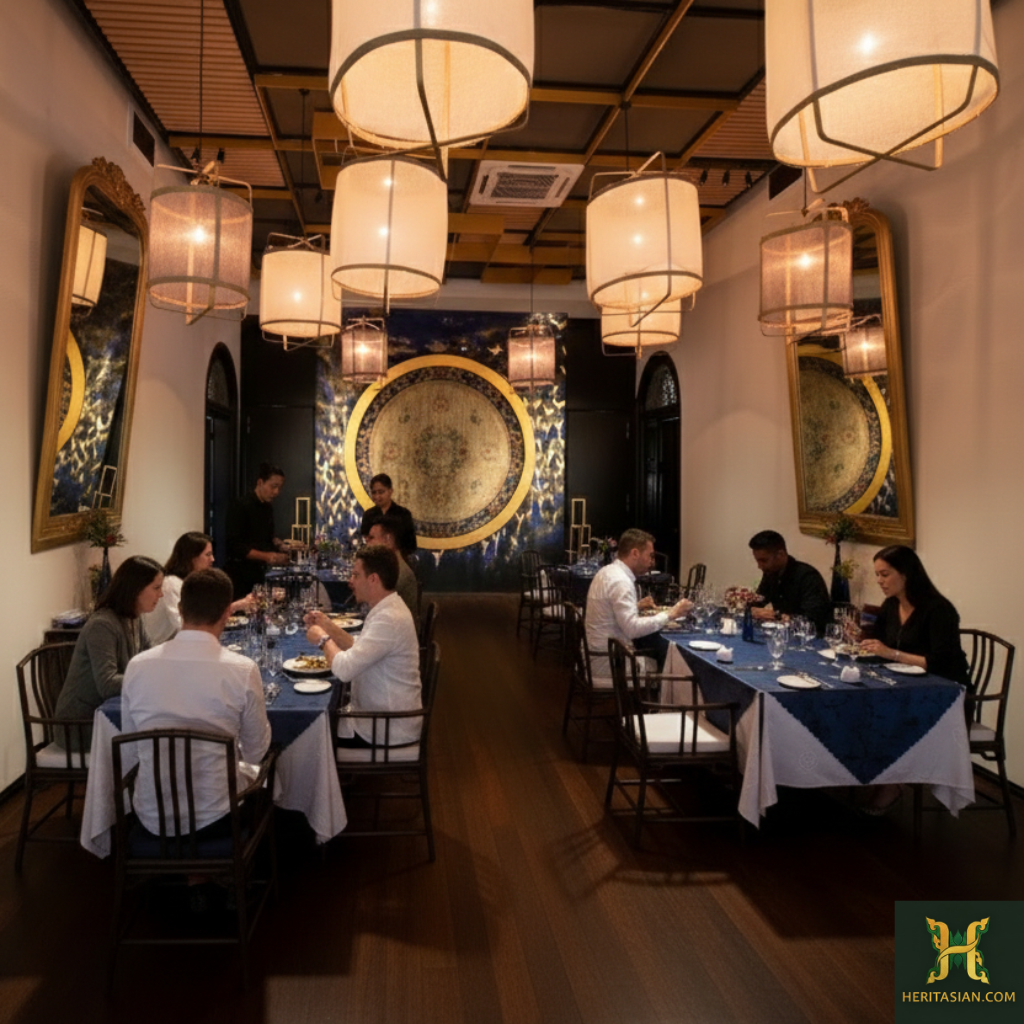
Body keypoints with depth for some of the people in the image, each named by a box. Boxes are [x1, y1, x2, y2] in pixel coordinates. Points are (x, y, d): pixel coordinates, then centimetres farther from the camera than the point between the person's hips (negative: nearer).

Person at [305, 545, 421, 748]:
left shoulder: (389, 619, -26)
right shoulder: (388, 609, 6)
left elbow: (345, 669, -30)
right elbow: (359, 651, 14)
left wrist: (324, 639, -13)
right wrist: (329, 627, 3)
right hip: (384, 718, 9)